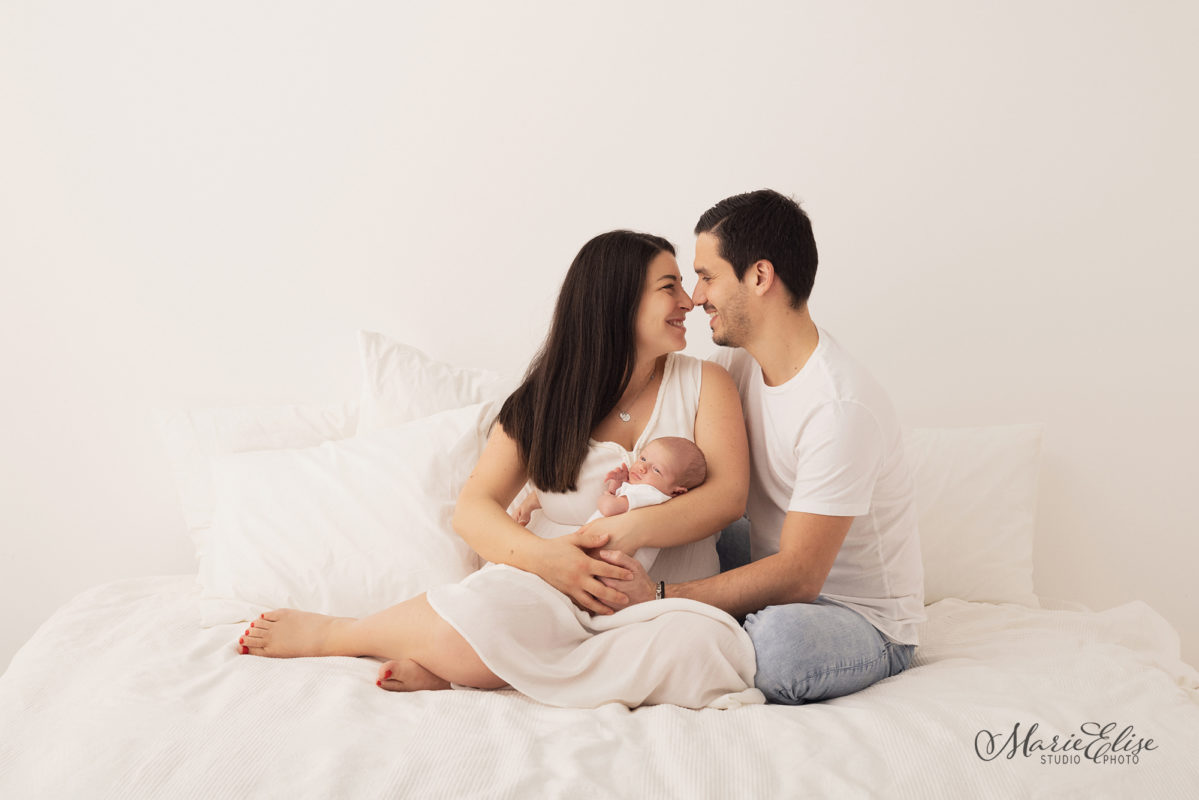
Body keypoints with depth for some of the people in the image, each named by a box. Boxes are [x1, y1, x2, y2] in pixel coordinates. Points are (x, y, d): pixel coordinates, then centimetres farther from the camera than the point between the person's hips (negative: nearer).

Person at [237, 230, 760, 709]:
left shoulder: (703, 384, 8)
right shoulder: (544, 402, 8)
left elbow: (728, 495, -5)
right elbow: (472, 509, 0)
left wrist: (626, 535, -21)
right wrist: (540, 554, -21)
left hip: (665, 604, 1)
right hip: (554, 590, -1)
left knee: (706, 648, -36)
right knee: (480, 618, -36)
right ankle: (325, 635, -4)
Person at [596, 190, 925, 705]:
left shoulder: (840, 407, -27)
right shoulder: (737, 363, 0)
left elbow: (798, 577, -29)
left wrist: (657, 597, -33)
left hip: (865, 622, -7)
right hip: (780, 588, 7)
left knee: (781, 636, -38)